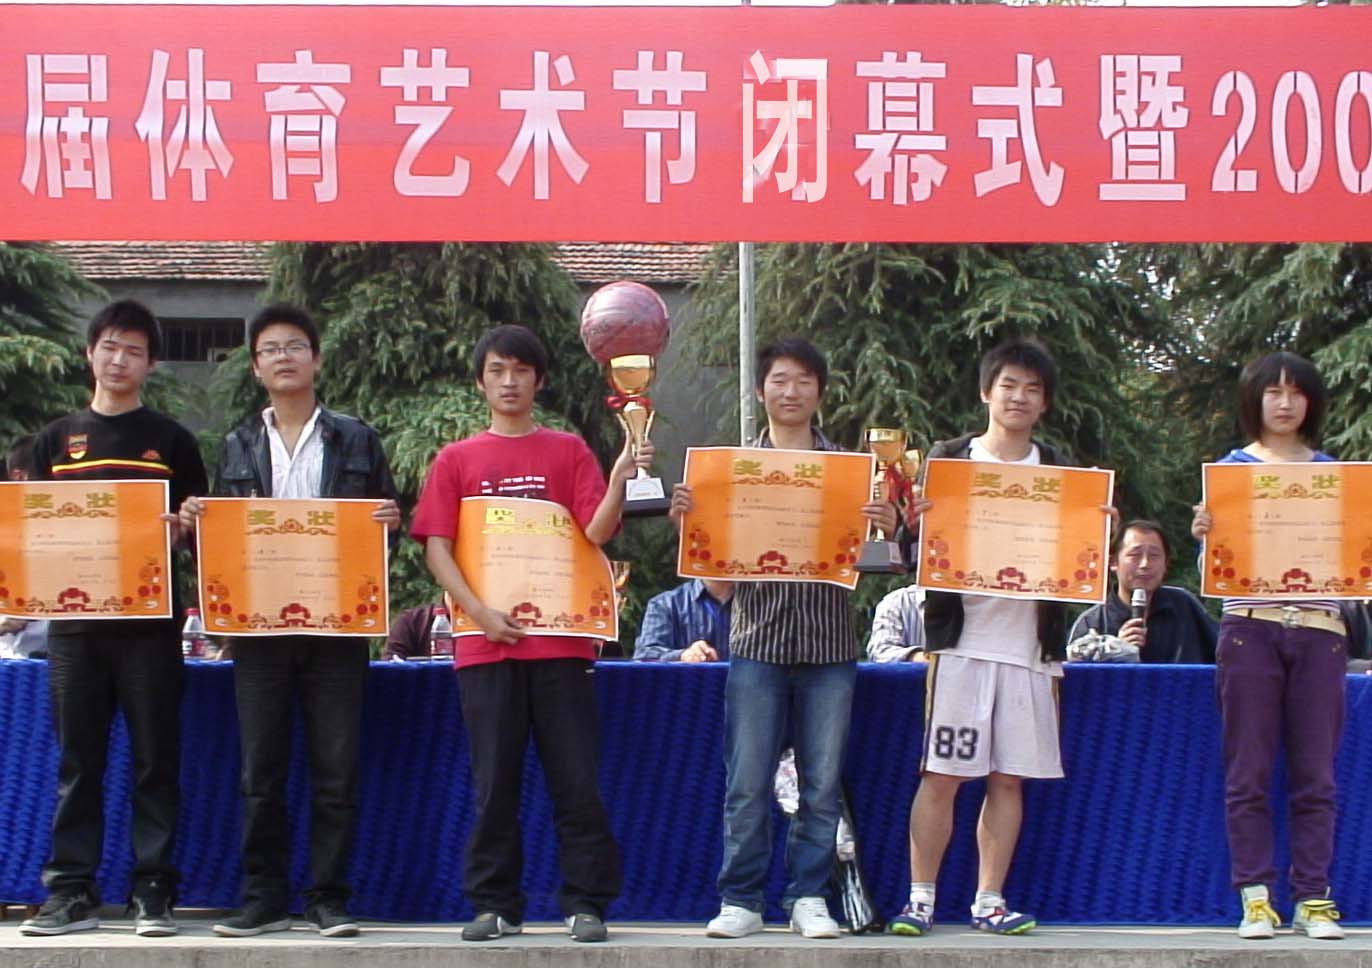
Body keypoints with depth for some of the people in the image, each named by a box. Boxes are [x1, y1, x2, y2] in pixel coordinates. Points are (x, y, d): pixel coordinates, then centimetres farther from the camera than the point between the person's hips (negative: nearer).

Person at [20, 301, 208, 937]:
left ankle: (153, 890, 4)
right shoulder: (55, 440, 13)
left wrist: (180, 531, -13)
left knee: (155, 759, 0)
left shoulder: (172, 441, 8)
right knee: (78, 761, 4)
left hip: (149, 623, -2)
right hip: (74, 621, 2)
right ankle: (72, 891, 8)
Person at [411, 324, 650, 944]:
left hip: (560, 639, -1)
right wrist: (480, 613, -9)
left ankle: (585, 904, 4)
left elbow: (596, 533, -2)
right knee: (494, 780, 4)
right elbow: (436, 548, 4)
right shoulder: (457, 460, 11)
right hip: (486, 642, 1)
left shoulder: (569, 451, 9)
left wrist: (619, 479, -19)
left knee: (576, 778, -1)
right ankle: (495, 905, 11)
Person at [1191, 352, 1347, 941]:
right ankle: (1255, 899, 3)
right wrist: (1203, 535, -14)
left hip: (1318, 630, 1)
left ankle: (1313, 899, 5)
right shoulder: (1231, 468, 9)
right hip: (1249, 627, -1)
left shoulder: (1331, 470, 14)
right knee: (1249, 773, -2)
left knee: (1315, 773, 1)